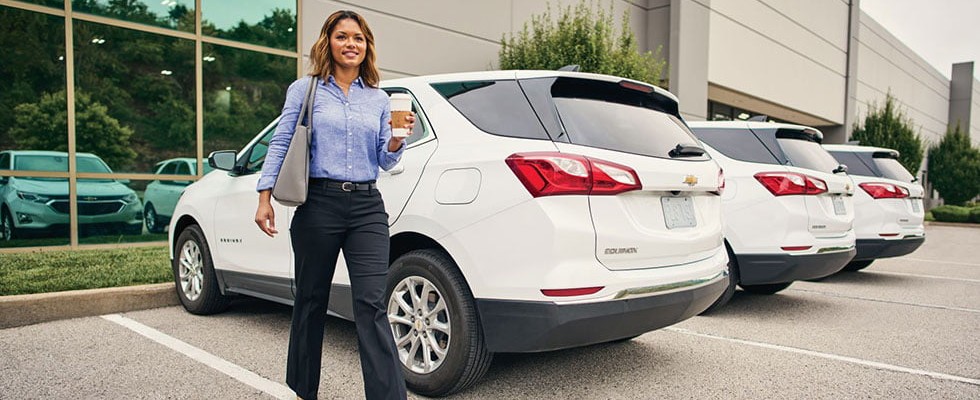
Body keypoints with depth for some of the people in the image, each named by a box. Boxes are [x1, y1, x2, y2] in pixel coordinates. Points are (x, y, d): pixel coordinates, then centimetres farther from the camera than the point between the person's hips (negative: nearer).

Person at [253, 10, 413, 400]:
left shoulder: (379, 99, 13)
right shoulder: (305, 89, 6)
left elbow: (386, 161, 13)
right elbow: (280, 145, 3)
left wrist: (397, 140, -8)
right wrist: (264, 198, -4)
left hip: (367, 207, 1)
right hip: (319, 204, -1)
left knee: (372, 305, -8)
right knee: (311, 301, 11)